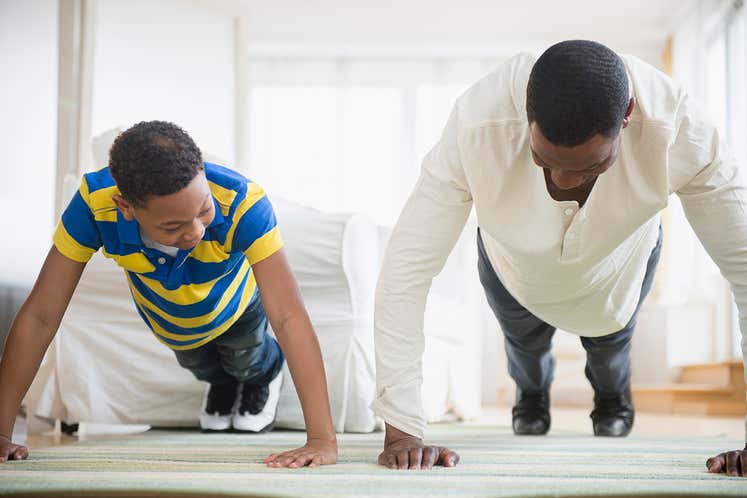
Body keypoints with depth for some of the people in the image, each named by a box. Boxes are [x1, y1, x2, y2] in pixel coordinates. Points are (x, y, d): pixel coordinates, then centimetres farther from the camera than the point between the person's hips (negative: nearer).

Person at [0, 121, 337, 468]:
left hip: (235, 306, -2)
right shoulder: (94, 204, -44)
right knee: (194, 362, 30)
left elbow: (289, 318, -53)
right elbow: (40, 316, -38)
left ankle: (265, 375, 63)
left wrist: (323, 439, -60)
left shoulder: (242, 203, -49)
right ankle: (220, 380, 66)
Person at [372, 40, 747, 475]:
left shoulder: (677, 127, -45)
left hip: (620, 258, 0)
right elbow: (406, 273, -42)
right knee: (525, 341, 29)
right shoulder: (477, 126, -47)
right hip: (516, 265, 0)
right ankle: (532, 394, 66)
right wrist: (402, 432, -43)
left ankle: (612, 397, 66)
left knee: (609, 337, 29)